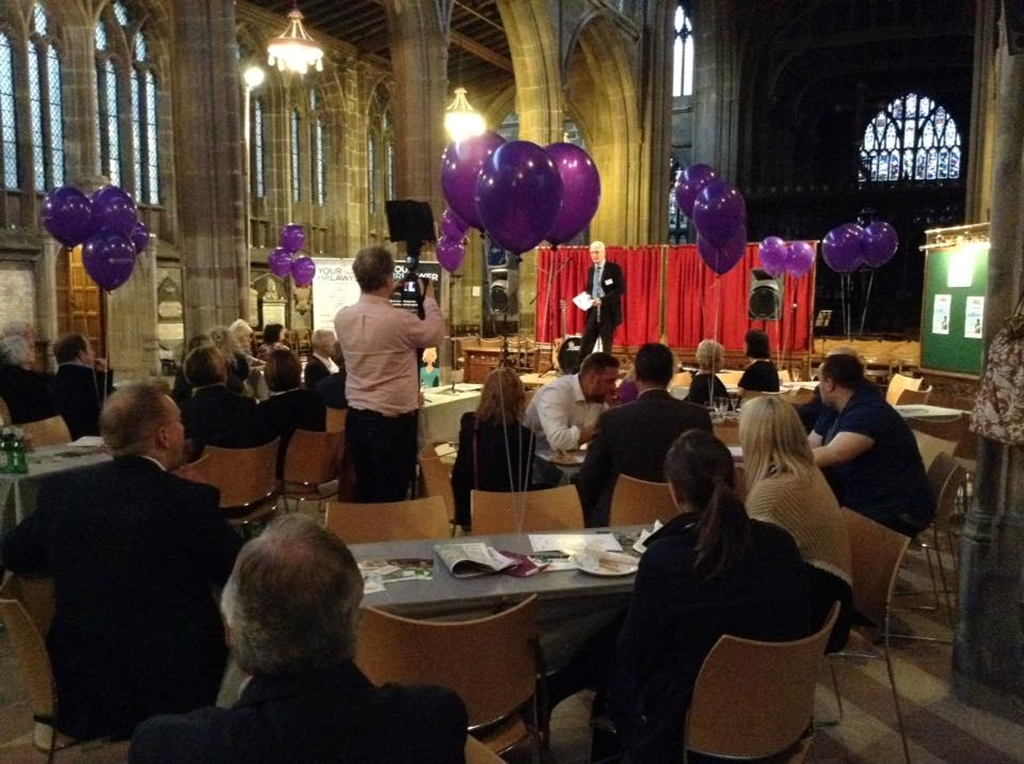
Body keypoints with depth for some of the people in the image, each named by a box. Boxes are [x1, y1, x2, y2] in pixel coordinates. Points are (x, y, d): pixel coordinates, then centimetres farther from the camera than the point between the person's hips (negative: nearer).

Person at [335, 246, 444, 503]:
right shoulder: (400, 319, -19)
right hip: (393, 422, -6)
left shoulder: (342, 317, -1)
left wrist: (385, 297, 21)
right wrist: (429, 298, 12)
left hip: (356, 418, 6)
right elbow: (436, 335, -1)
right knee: (391, 497, 5)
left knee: (364, 491, 17)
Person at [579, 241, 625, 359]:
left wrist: (603, 300, -21)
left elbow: (621, 289, -13)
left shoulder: (614, 268, -6)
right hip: (593, 311, 5)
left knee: (606, 346, 1)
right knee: (585, 344, 1)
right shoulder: (590, 270, 14)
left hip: (608, 312, -5)